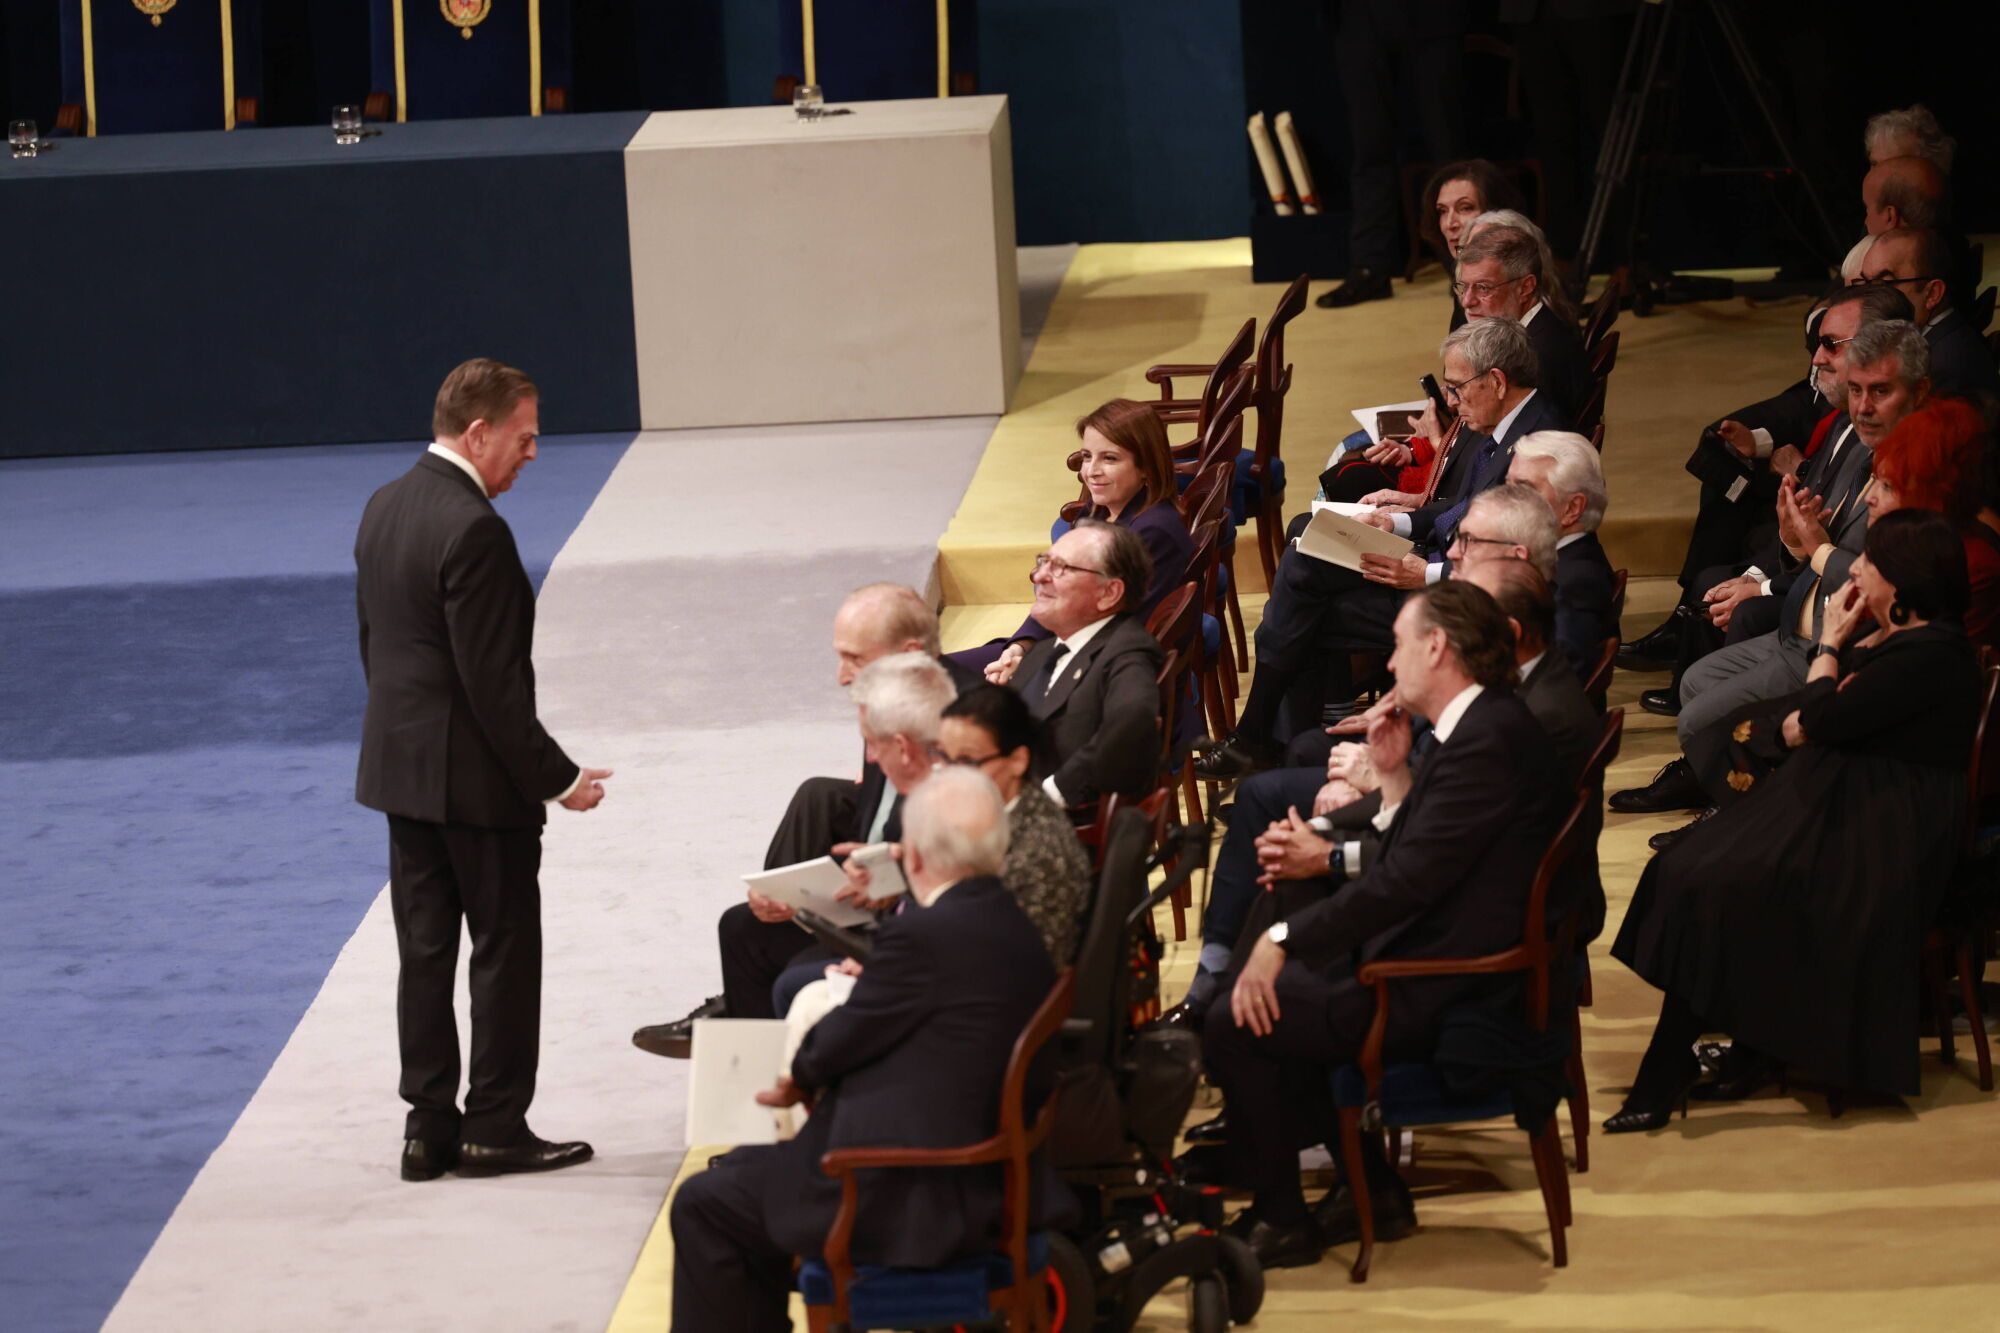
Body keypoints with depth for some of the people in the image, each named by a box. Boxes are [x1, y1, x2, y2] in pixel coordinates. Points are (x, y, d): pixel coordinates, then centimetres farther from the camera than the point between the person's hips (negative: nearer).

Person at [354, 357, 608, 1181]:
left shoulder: (384, 509, 6)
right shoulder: (474, 531, -22)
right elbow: (492, 681, -22)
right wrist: (556, 778, -16)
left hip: (401, 768, 8)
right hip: (475, 777, -8)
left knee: (425, 951, 11)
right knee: (506, 949, 3)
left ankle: (430, 1127, 14)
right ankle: (494, 1127, 8)